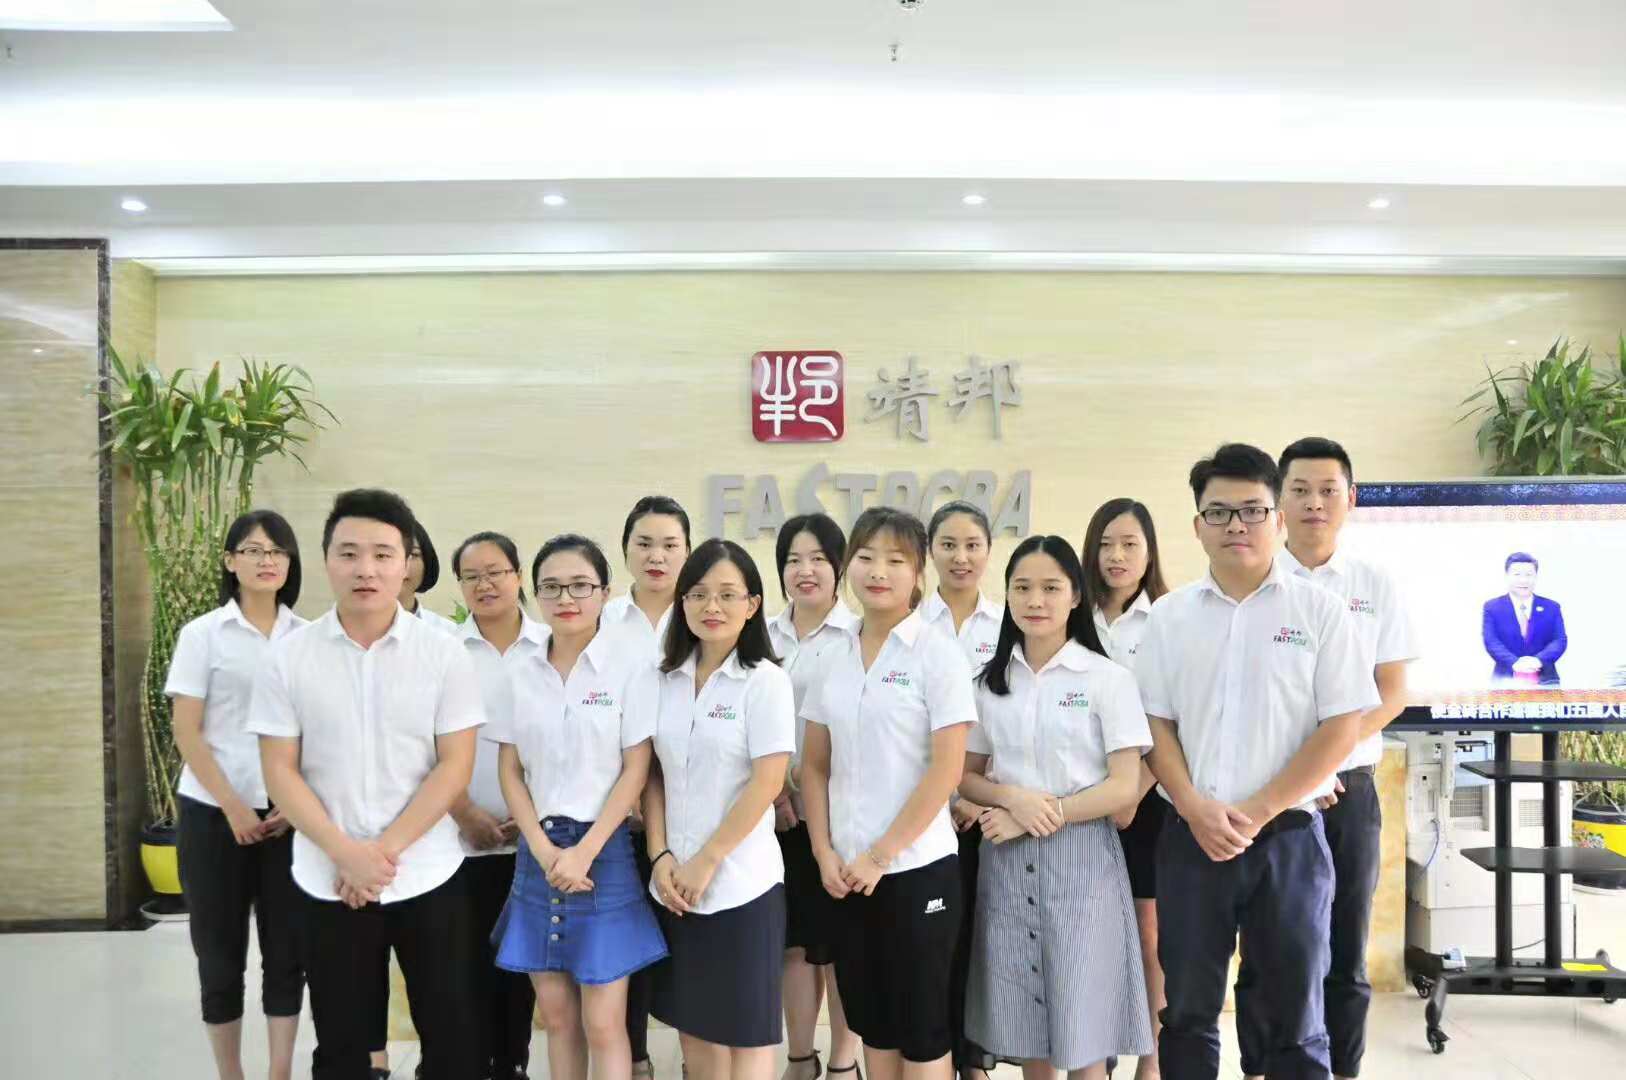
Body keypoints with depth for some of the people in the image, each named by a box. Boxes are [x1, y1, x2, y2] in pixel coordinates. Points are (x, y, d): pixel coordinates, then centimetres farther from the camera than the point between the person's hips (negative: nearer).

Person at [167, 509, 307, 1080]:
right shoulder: (203, 634, -1)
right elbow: (186, 732, -5)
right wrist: (233, 807, -11)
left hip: (289, 814, 2)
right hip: (214, 813, -1)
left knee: (287, 951, 4)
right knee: (221, 953, 7)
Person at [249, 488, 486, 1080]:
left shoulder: (445, 653, -6)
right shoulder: (288, 656, -3)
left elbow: (455, 767, -7)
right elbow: (280, 771, -3)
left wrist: (385, 851, -15)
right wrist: (346, 853, -15)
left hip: (427, 876, -1)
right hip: (328, 882, 1)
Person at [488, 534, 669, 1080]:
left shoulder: (631, 665, -8)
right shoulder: (520, 672, 4)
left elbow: (636, 770, -8)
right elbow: (510, 771, 6)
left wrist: (584, 852, -13)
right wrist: (544, 851, -7)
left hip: (604, 847, -4)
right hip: (539, 851, 4)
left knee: (603, 1024, 0)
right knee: (556, 1016, 13)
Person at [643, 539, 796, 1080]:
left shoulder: (766, 681, -8)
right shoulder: (667, 679, 6)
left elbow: (766, 783, -14)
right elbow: (653, 775, 8)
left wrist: (706, 862, -13)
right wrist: (660, 856, -3)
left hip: (739, 884, -5)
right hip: (675, 885, 5)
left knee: (743, 1030, 6)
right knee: (692, 1026, 15)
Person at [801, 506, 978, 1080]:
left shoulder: (938, 653, -9)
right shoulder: (835, 658, 6)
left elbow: (947, 769, -14)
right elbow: (815, 765, 10)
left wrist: (882, 854, -13)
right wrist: (824, 852, -1)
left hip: (917, 866, -5)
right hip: (848, 871, 5)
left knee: (921, 1030, 7)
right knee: (873, 1024, 17)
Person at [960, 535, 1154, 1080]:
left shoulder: (1108, 678, -4)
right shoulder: (989, 682, 7)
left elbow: (1125, 787, -8)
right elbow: (966, 776, 9)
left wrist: (1044, 817, -15)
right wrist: (1013, 798, -11)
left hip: (1080, 857, -3)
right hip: (1007, 859, 4)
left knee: (1081, 1029, 2)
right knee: (1024, 1020, 11)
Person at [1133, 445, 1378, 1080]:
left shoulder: (1318, 610, 0)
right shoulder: (1169, 616, 6)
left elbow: (1341, 729, -5)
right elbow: (1156, 724, 5)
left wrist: (1255, 812, -10)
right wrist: (1199, 812, -9)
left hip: (1288, 836, -1)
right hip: (1190, 838, 2)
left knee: (1295, 1013, 9)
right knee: (1187, 1011, 11)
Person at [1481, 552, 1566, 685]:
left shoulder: (1552, 607, 13)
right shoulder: (1492, 607, 8)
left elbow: (1560, 640, 2)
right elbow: (1491, 641, -3)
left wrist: (1538, 660, -18)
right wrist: (1514, 663, -21)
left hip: (1545, 680, 1)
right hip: (1506, 680, -1)